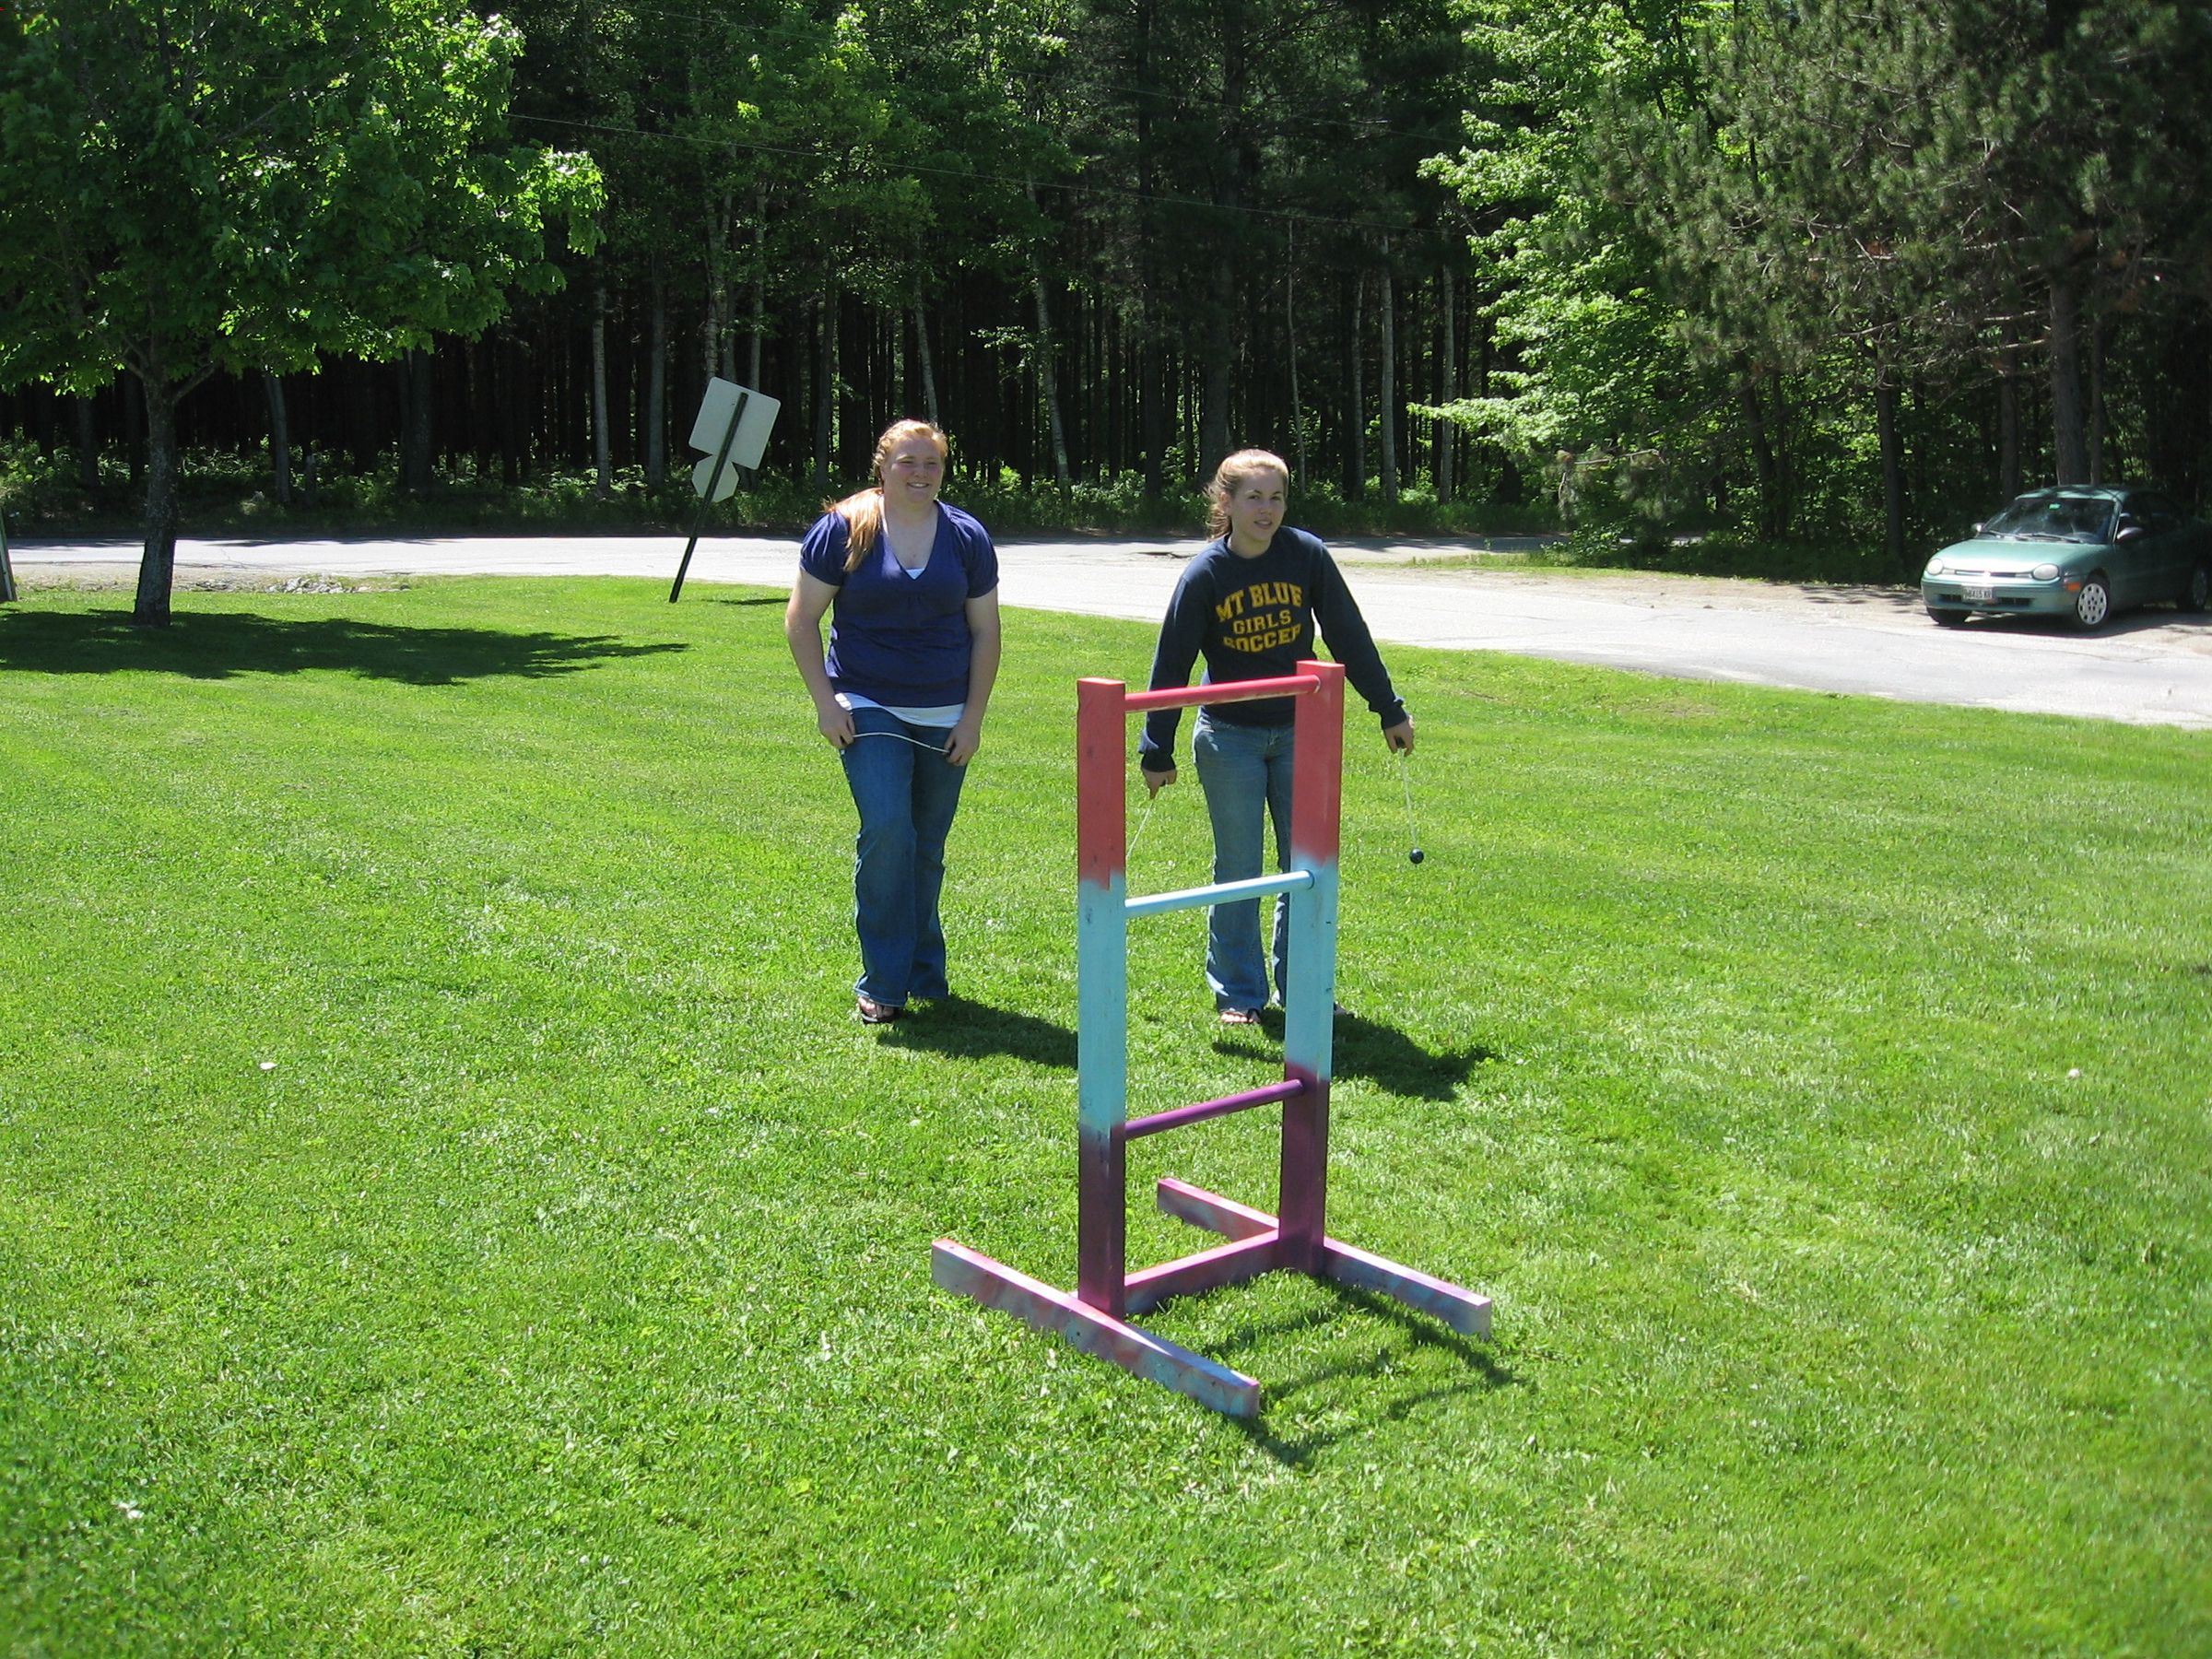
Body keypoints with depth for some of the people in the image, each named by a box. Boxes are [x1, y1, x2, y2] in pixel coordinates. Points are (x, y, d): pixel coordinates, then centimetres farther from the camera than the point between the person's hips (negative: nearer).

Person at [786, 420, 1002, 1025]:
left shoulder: (967, 538, 5)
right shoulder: (843, 529, -2)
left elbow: (986, 633, 9)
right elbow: (801, 619, 1)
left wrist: (973, 716, 2)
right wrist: (824, 701, -7)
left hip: (945, 717, 3)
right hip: (869, 710, -2)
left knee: (926, 849, 9)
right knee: (886, 833, -16)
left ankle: (926, 974, 24)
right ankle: (882, 985, -7)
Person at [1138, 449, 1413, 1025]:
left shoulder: (1308, 555, -7)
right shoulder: (1204, 575, -10)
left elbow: (1349, 637, 2)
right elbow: (1171, 666, -5)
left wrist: (1389, 710, 6)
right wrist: (1157, 752, -3)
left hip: (1300, 734, 2)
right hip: (1229, 739, -2)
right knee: (1237, 870, 4)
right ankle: (1238, 993, 16)